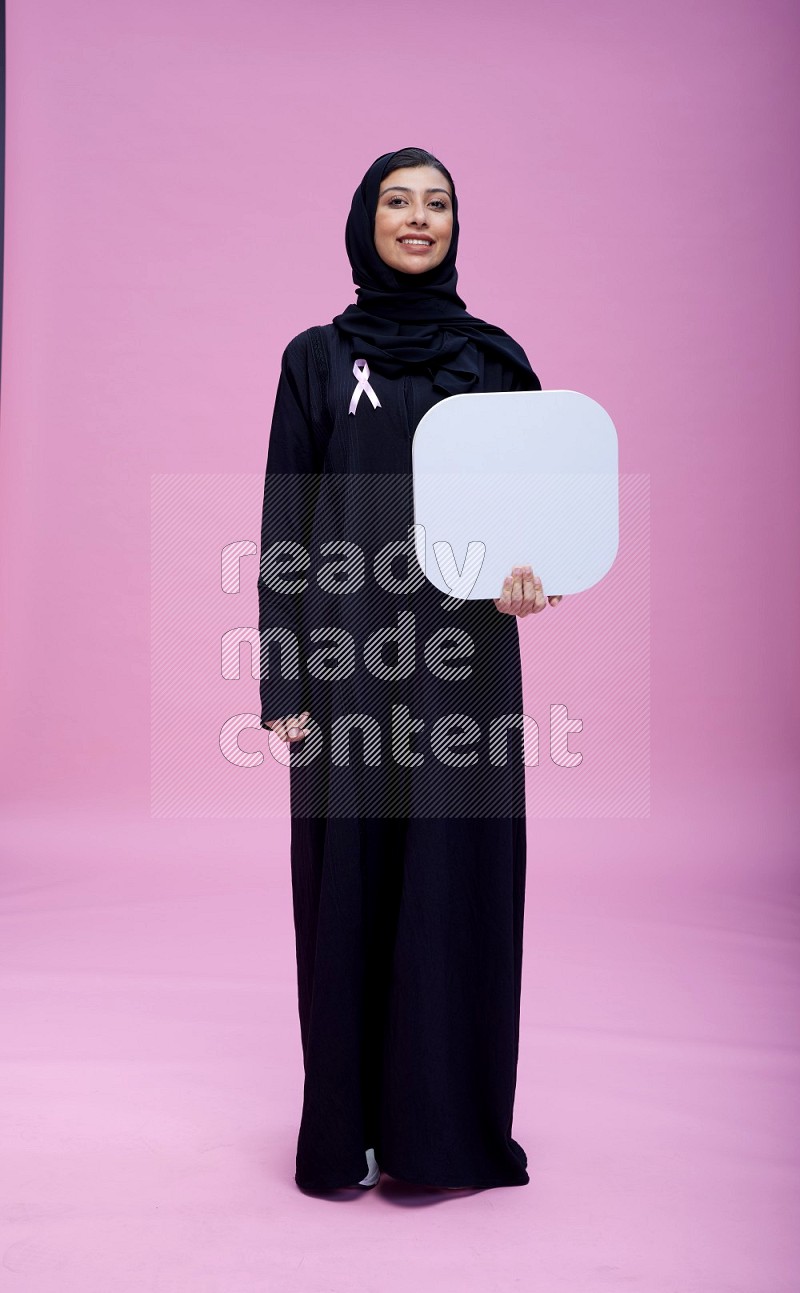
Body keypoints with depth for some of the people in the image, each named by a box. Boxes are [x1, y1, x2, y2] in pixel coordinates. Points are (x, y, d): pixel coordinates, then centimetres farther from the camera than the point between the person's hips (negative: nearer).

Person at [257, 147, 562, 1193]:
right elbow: (285, 525, 3)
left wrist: (526, 572, -14)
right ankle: (349, 1123, 20)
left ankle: (451, 1122, 20)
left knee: (459, 877, 4)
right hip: (349, 653, -1)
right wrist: (283, 685, -5)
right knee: (350, 877, 4)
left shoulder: (496, 356, 9)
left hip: (463, 655, 1)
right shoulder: (317, 358, 6)